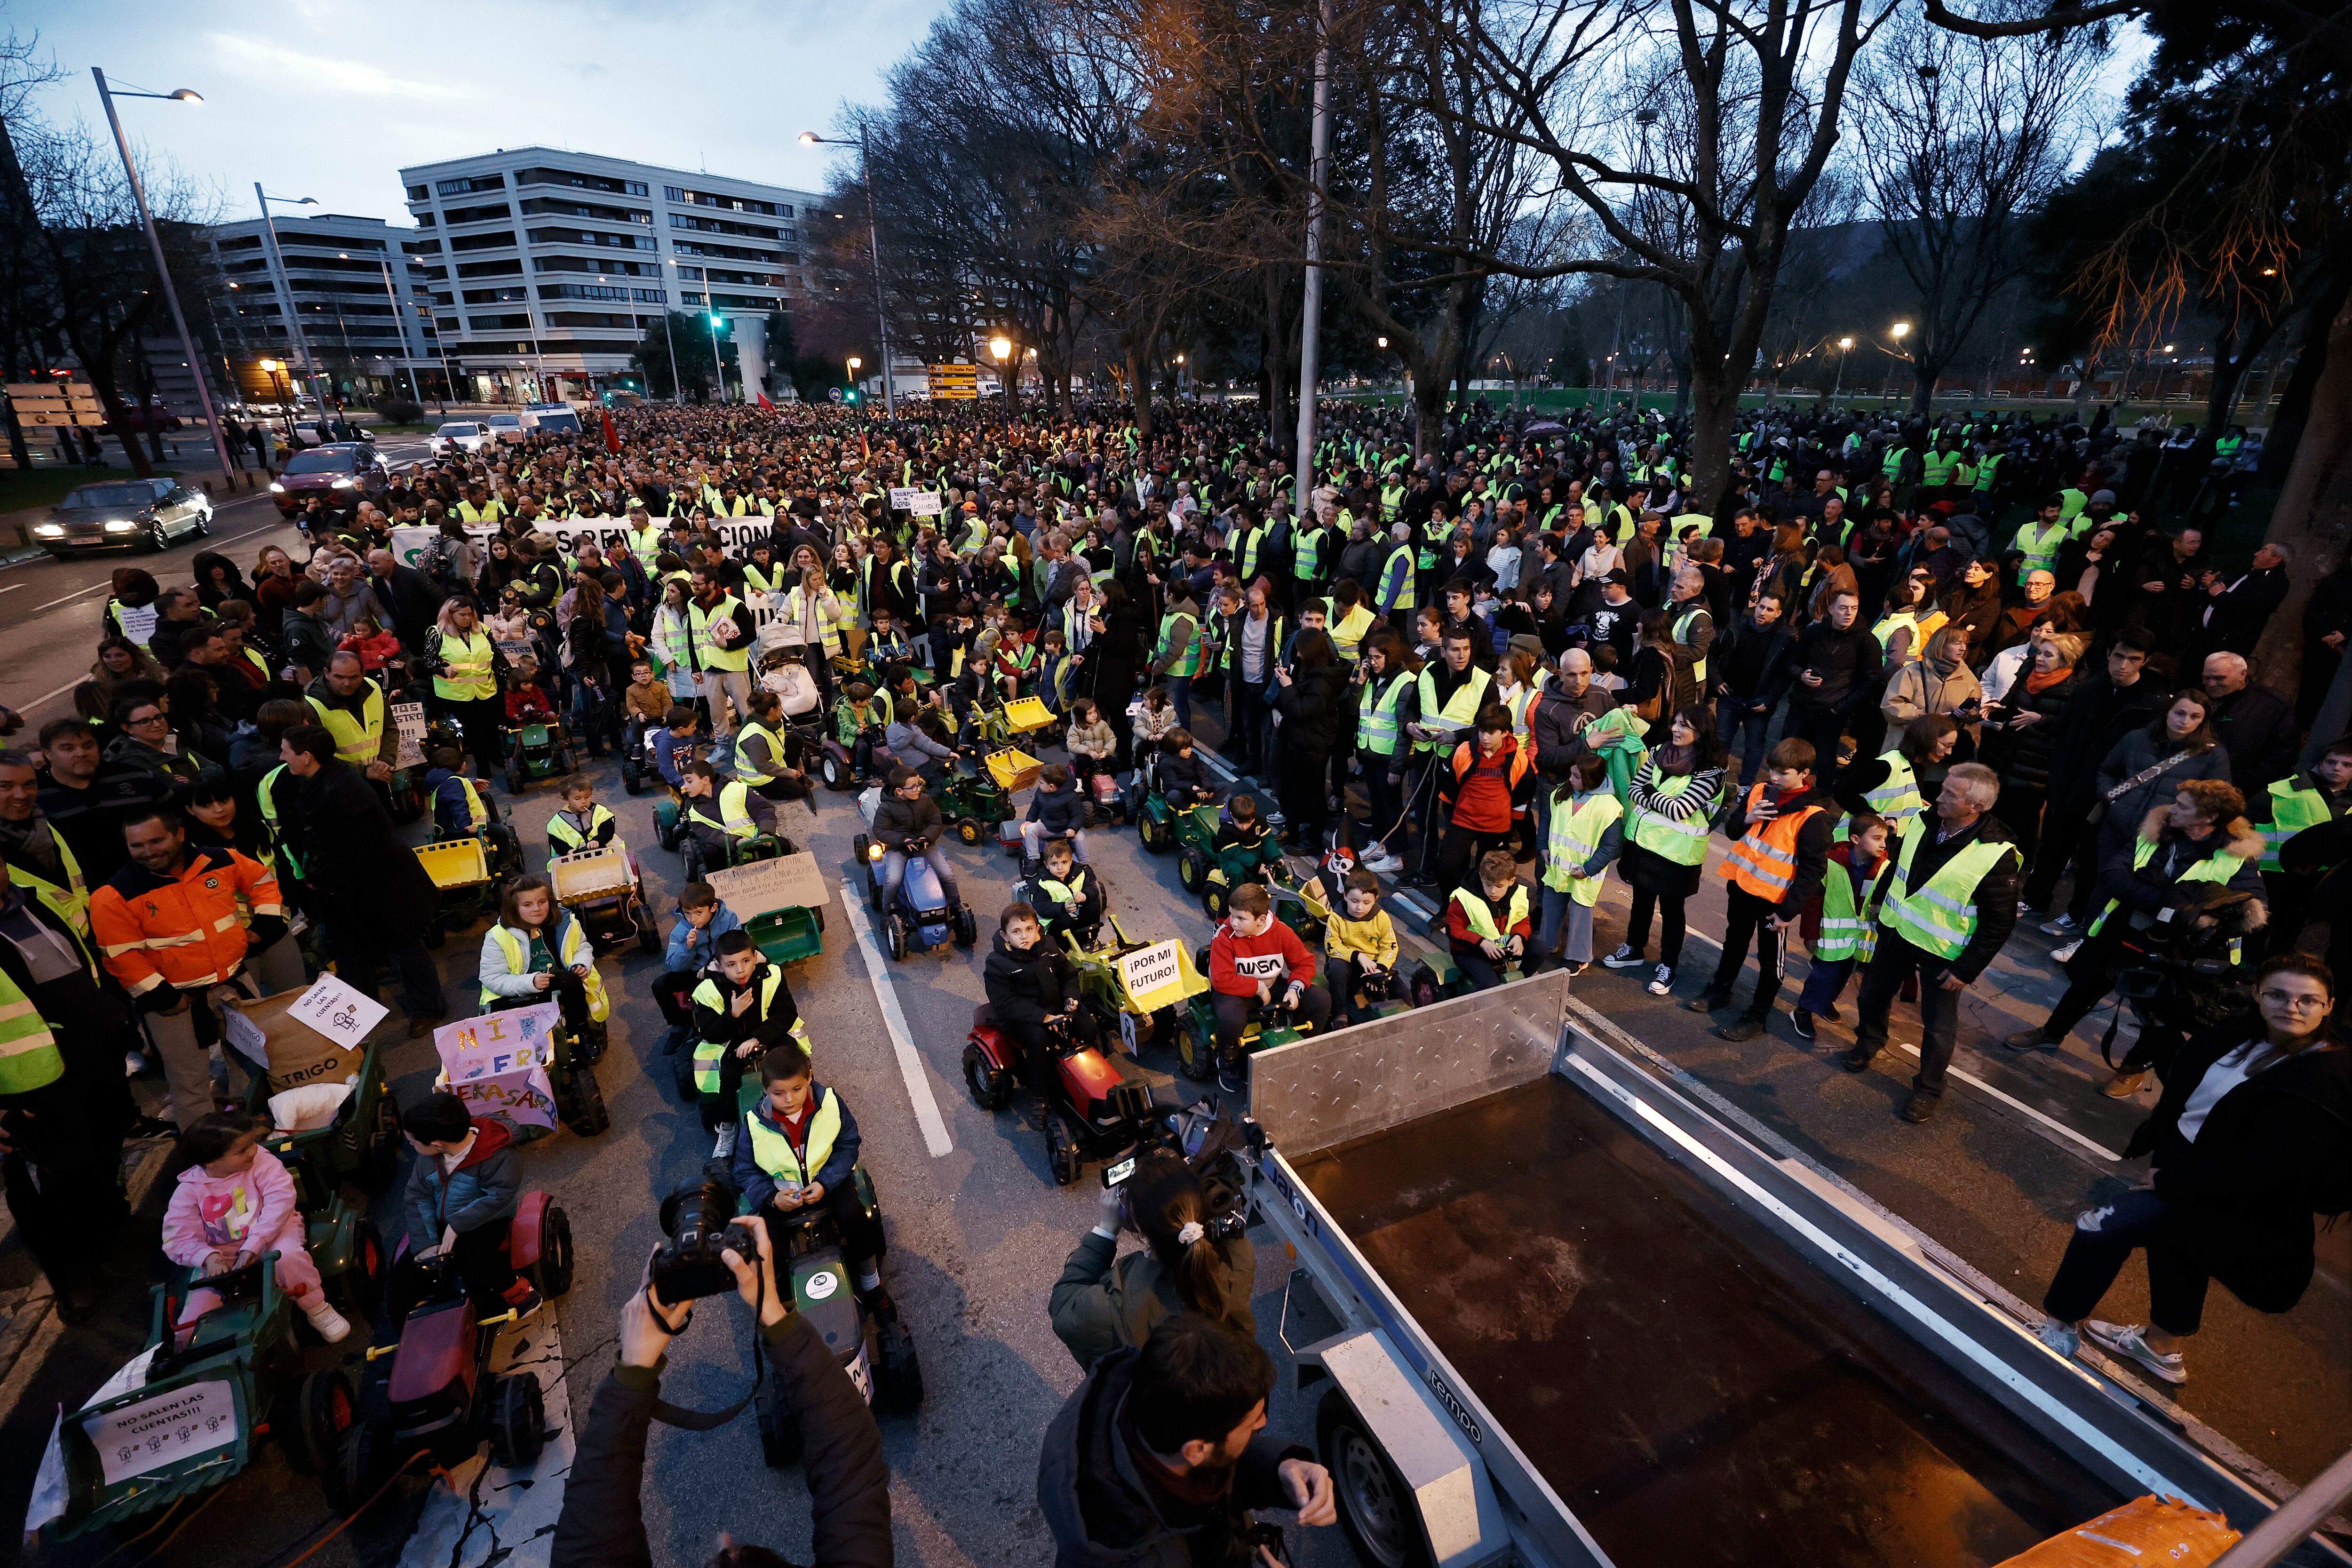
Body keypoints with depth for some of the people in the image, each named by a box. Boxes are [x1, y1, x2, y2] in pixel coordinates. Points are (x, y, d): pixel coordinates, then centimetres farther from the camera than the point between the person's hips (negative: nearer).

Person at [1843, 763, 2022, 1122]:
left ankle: (1929, 1089, 31)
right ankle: (1868, 1045, 49)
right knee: (1873, 995, 22)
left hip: (1942, 953, -5)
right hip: (1895, 932, 5)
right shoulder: (1922, 823, -9)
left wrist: (1967, 969, -17)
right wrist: (1882, 907, 12)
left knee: (1939, 1025, 10)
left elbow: (2000, 923, -18)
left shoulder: (1996, 854, -25)